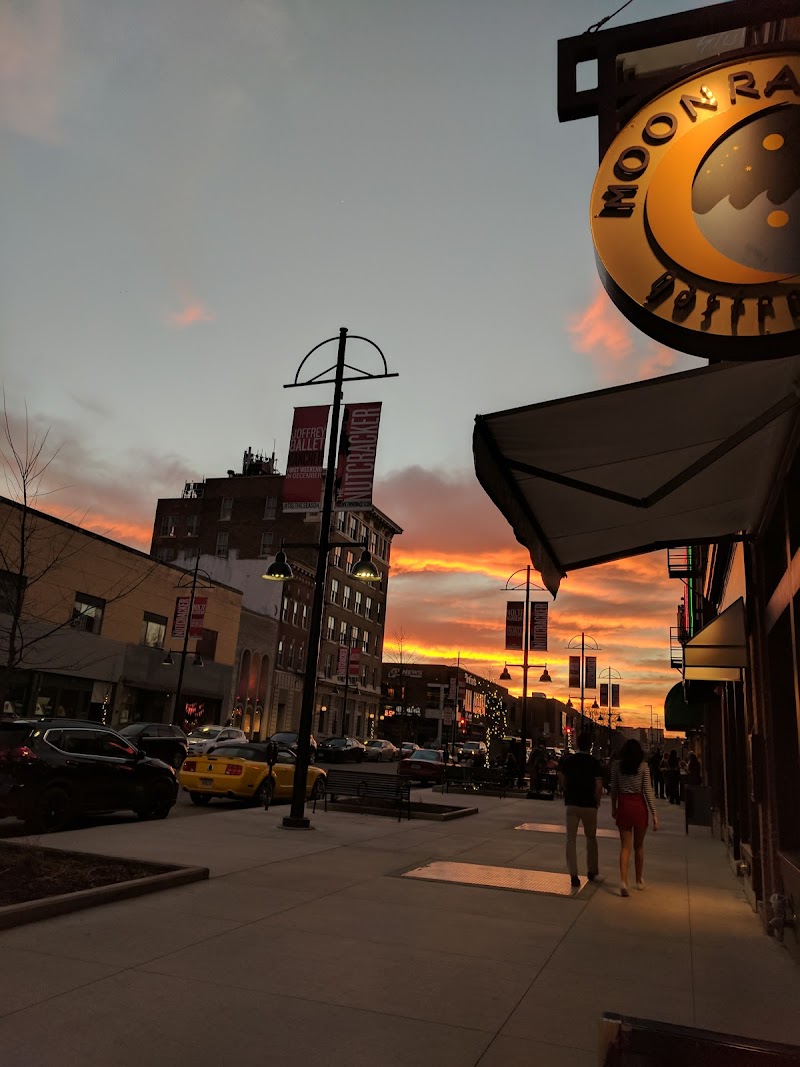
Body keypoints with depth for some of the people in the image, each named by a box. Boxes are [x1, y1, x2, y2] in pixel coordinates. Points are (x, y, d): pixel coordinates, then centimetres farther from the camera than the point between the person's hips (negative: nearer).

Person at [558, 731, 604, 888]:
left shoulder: (567, 760, -2)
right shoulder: (594, 763, -9)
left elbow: (561, 781, 3)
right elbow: (599, 788, -13)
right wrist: (597, 801, 3)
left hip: (571, 804, 1)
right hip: (589, 805, -1)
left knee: (571, 839, 5)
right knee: (591, 838, 18)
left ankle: (573, 876, 0)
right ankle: (591, 872, 28)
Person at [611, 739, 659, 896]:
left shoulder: (617, 765, 0)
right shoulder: (643, 766, -5)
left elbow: (613, 789, 5)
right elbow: (648, 790, -7)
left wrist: (613, 807, 18)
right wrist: (654, 813, -4)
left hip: (623, 806, 1)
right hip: (639, 806, -1)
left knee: (625, 846, 5)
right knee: (639, 845, 17)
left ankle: (623, 881, -11)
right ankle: (639, 880, 30)